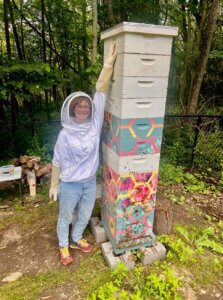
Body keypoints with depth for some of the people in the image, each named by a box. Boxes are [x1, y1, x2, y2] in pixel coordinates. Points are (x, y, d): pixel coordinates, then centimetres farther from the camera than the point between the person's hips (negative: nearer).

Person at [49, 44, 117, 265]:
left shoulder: (94, 125, -10)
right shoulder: (65, 135, -17)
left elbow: (101, 91, -17)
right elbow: (57, 162, -7)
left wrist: (108, 65, -22)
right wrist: (54, 186, 0)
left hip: (90, 183, 4)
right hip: (69, 185, -3)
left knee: (84, 216, 24)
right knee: (65, 218, 20)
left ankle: (76, 239, 53)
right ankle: (63, 246, 47)